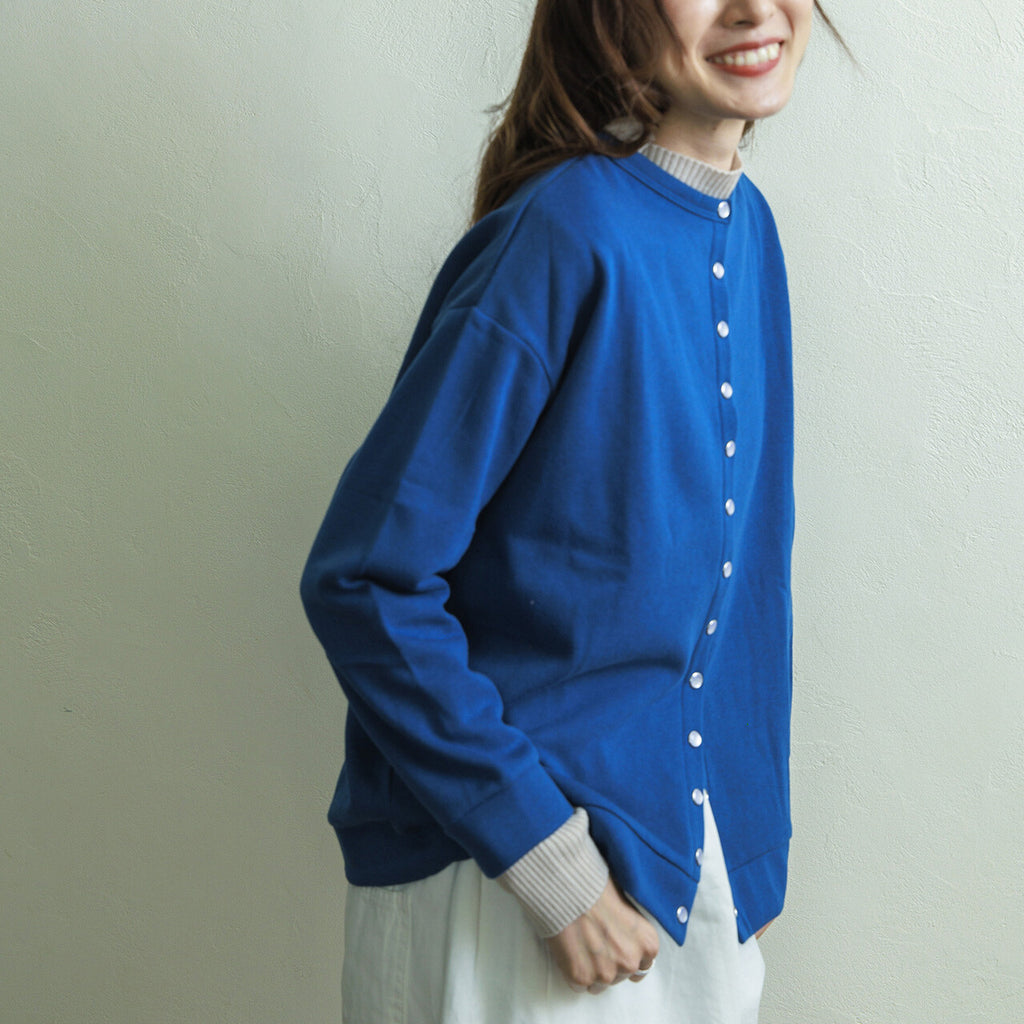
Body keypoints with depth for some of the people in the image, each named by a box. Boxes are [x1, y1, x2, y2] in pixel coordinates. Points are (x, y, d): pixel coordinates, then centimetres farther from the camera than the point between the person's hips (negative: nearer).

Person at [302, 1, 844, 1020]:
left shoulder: (745, 226, 2)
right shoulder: (562, 237, -22)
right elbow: (362, 577, -22)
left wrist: (738, 829, 10)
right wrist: (541, 853, -21)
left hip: (683, 823, 7)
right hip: (493, 859, -7)